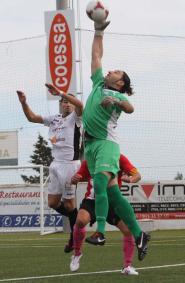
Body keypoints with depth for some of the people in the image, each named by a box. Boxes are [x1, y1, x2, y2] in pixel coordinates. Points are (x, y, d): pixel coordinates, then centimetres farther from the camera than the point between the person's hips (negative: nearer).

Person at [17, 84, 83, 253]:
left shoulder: (75, 118, -1)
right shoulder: (54, 119, 16)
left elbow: (79, 104, -24)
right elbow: (32, 117, 19)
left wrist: (60, 93, -31)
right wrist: (24, 103, 2)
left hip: (70, 164, -7)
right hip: (56, 164, 7)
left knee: (68, 204, -2)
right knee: (53, 203, 7)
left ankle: (75, 236, 12)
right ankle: (79, 219, 26)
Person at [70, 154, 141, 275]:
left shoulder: (119, 159, -9)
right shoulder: (88, 161, -5)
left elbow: (137, 175, -13)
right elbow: (79, 177, 5)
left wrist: (130, 179, -36)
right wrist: (74, 179, -20)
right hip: (92, 200, -1)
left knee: (128, 230, -12)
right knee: (81, 221, -30)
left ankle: (127, 266, 8)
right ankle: (77, 254, -3)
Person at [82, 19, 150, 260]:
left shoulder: (119, 95, 3)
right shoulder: (98, 84, 21)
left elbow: (130, 108, -19)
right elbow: (96, 56, 28)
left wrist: (117, 102, -37)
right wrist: (99, 32, 30)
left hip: (106, 143, -6)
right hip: (90, 144, 6)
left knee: (100, 184, -24)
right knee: (113, 194, 0)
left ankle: (100, 232, -34)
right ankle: (139, 235, 2)